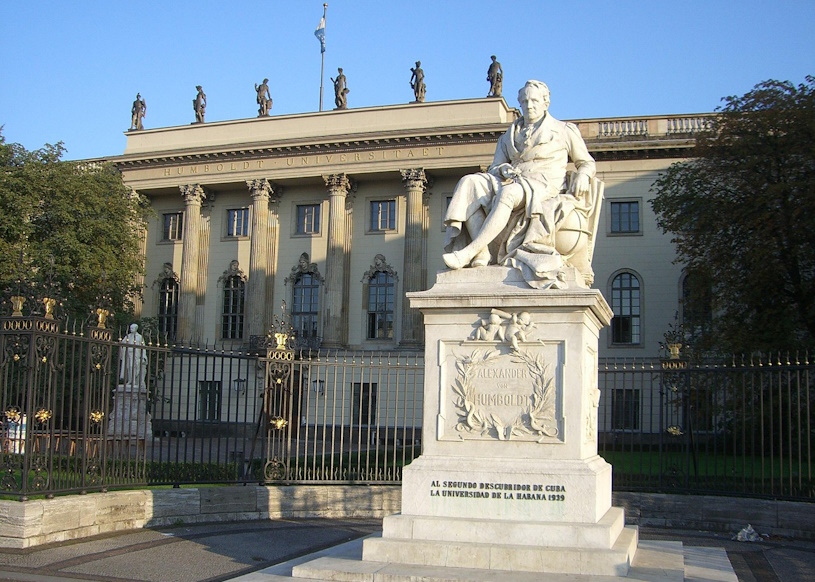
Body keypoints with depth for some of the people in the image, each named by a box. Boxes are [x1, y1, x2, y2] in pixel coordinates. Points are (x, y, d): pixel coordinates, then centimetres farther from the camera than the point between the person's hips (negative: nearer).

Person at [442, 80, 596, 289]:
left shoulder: (564, 131, 17)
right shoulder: (510, 136, 26)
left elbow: (587, 162, 20)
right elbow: (494, 167, 18)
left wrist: (582, 175, -3)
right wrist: (504, 170, -7)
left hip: (542, 188, -4)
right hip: (513, 183, 5)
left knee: (508, 193, -39)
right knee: (469, 183, -25)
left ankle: (468, 253, -47)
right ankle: (483, 253, -39)